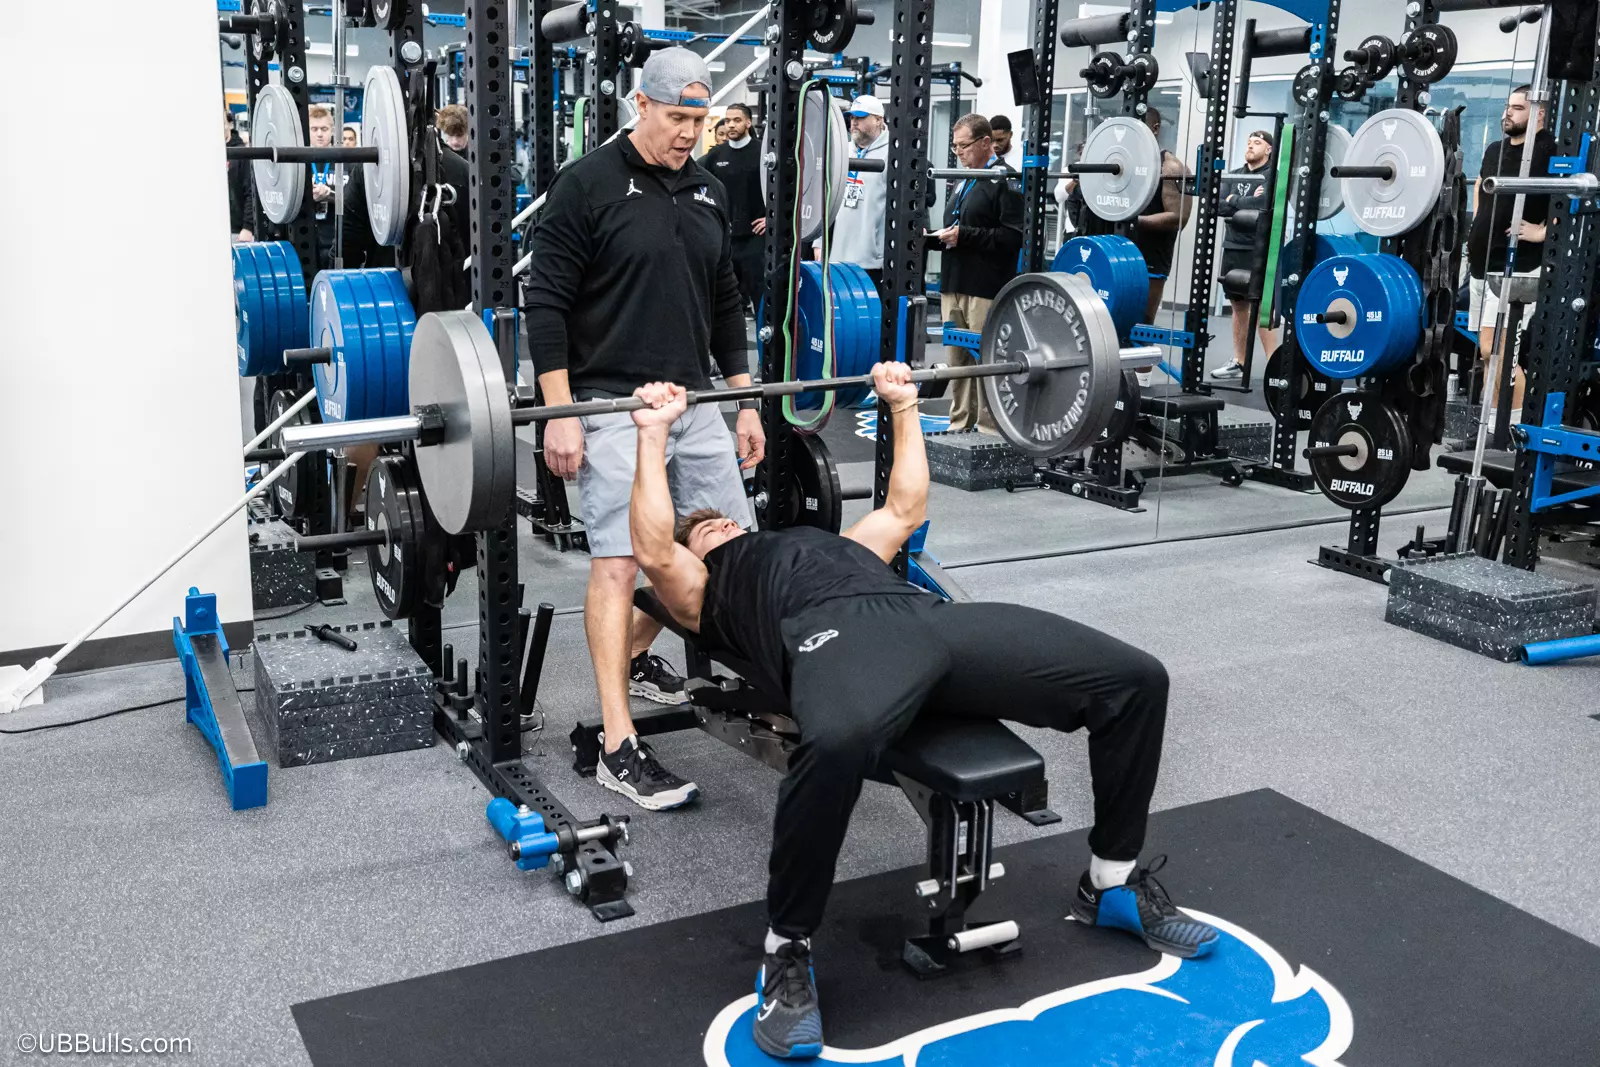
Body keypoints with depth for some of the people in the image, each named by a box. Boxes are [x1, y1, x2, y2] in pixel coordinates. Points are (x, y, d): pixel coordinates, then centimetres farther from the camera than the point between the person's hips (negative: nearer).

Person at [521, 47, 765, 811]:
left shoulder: (708, 193, 12)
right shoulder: (588, 184, -7)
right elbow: (545, 303, -10)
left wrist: (746, 401, 14)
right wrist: (560, 413, -16)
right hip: (611, 404, -7)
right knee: (619, 561, -12)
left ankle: (635, 656, 33)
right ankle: (619, 748, -11)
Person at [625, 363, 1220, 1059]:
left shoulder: (828, 542, 46)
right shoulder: (703, 590, 28)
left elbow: (905, 509, 48)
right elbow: (652, 552, 9)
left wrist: (904, 408, 50)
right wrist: (654, 435, 11)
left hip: (927, 613, 6)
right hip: (836, 631, -6)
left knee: (1135, 679, -7)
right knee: (838, 741, -46)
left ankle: (1111, 884, 11)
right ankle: (787, 954, -21)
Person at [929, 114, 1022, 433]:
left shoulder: (1005, 182, -8)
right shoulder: (964, 183, 19)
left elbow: (1014, 236, -18)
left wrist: (964, 236, -19)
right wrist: (936, 236, 8)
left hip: (986, 290, -8)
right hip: (954, 286, 8)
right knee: (957, 359, 10)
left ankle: (988, 431, 1)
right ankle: (960, 425, 18)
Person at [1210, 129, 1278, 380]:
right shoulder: (1233, 176, 13)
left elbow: (1263, 203, -20)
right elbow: (1219, 206, -1)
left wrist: (1234, 203, -7)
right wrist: (1248, 204, -14)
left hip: (1259, 252, -6)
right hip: (1233, 249, 6)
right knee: (1239, 306, 10)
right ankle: (1238, 363, 16)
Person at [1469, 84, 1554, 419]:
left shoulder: (1550, 150, -11)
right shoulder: (1495, 149, 14)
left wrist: (1543, 231, -22)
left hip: (1516, 268, -9)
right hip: (1483, 264, 9)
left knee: (1494, 352, -16)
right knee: (1488, 352, 12)